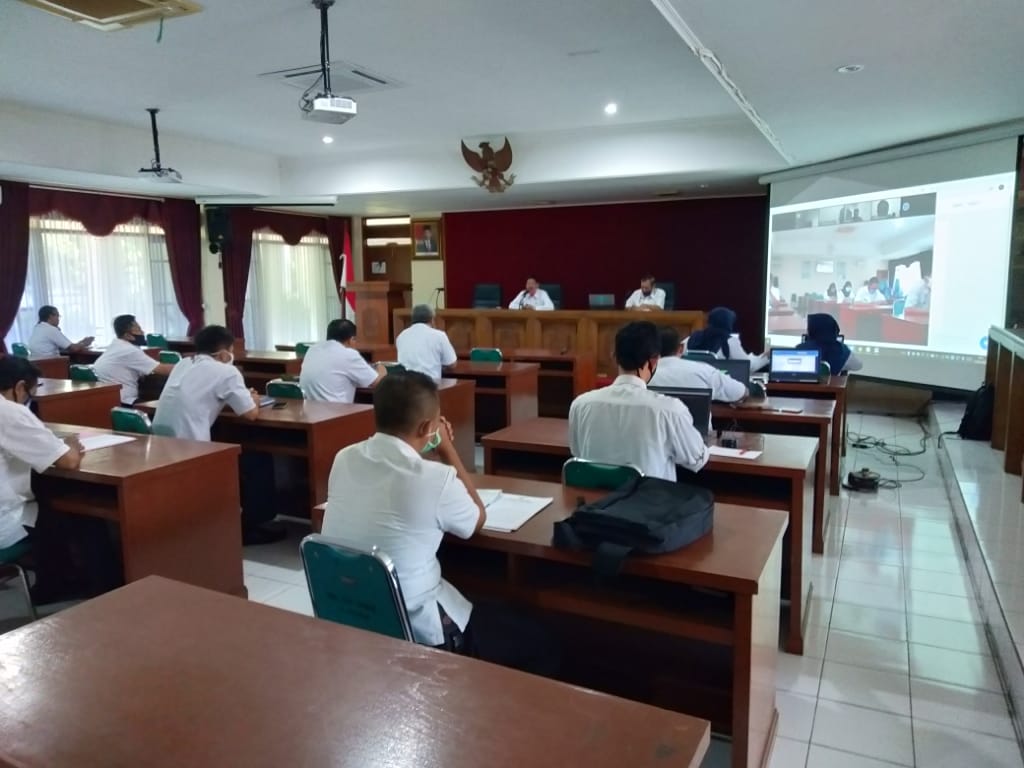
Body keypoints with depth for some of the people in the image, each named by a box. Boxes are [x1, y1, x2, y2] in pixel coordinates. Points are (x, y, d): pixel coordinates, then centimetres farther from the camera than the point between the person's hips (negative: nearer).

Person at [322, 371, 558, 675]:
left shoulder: (344, 459, -6)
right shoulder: (434, 478, -25)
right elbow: (477, 520, -2)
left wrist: (430, 453, 12)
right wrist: (448, 451, 3)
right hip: (415, 631, -7)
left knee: (490, 612, 29)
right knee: (540, 649, 11)